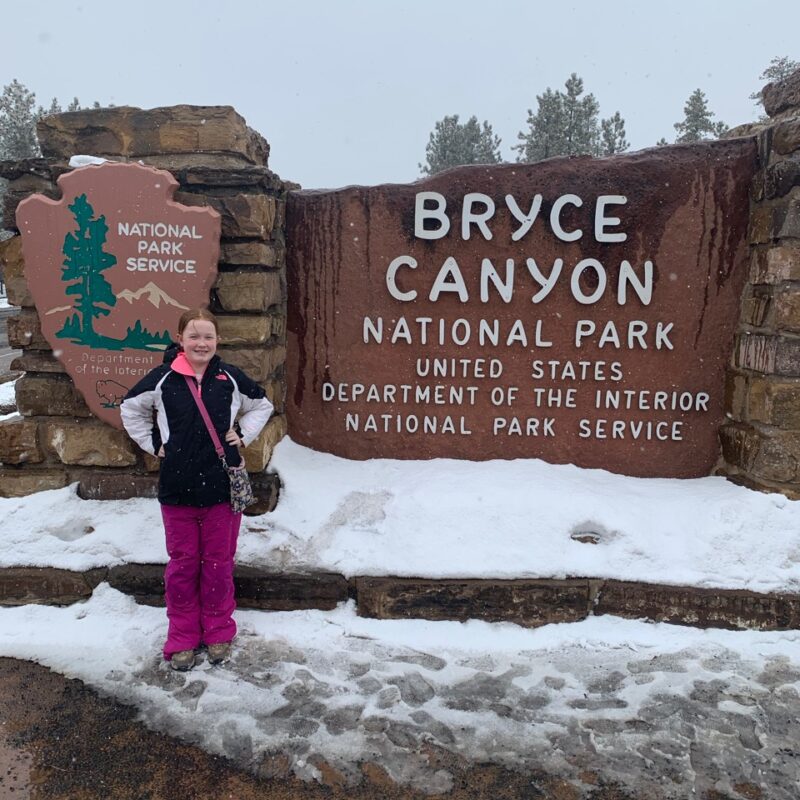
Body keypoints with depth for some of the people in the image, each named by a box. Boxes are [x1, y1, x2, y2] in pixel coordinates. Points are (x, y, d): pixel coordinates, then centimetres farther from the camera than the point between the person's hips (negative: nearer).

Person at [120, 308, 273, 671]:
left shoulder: (230, 378, -2)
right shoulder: (163, 378, -4)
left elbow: (262, 404, 14)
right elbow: (130, 408, 13)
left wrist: (243, 434, 3)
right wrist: (153, 443, 4)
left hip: (222, 486, 0)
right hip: (177, 487, 0)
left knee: (219, 563, 11)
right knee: (182, 563, 12)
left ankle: (218, 633, 29)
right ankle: (182, 637, 28)